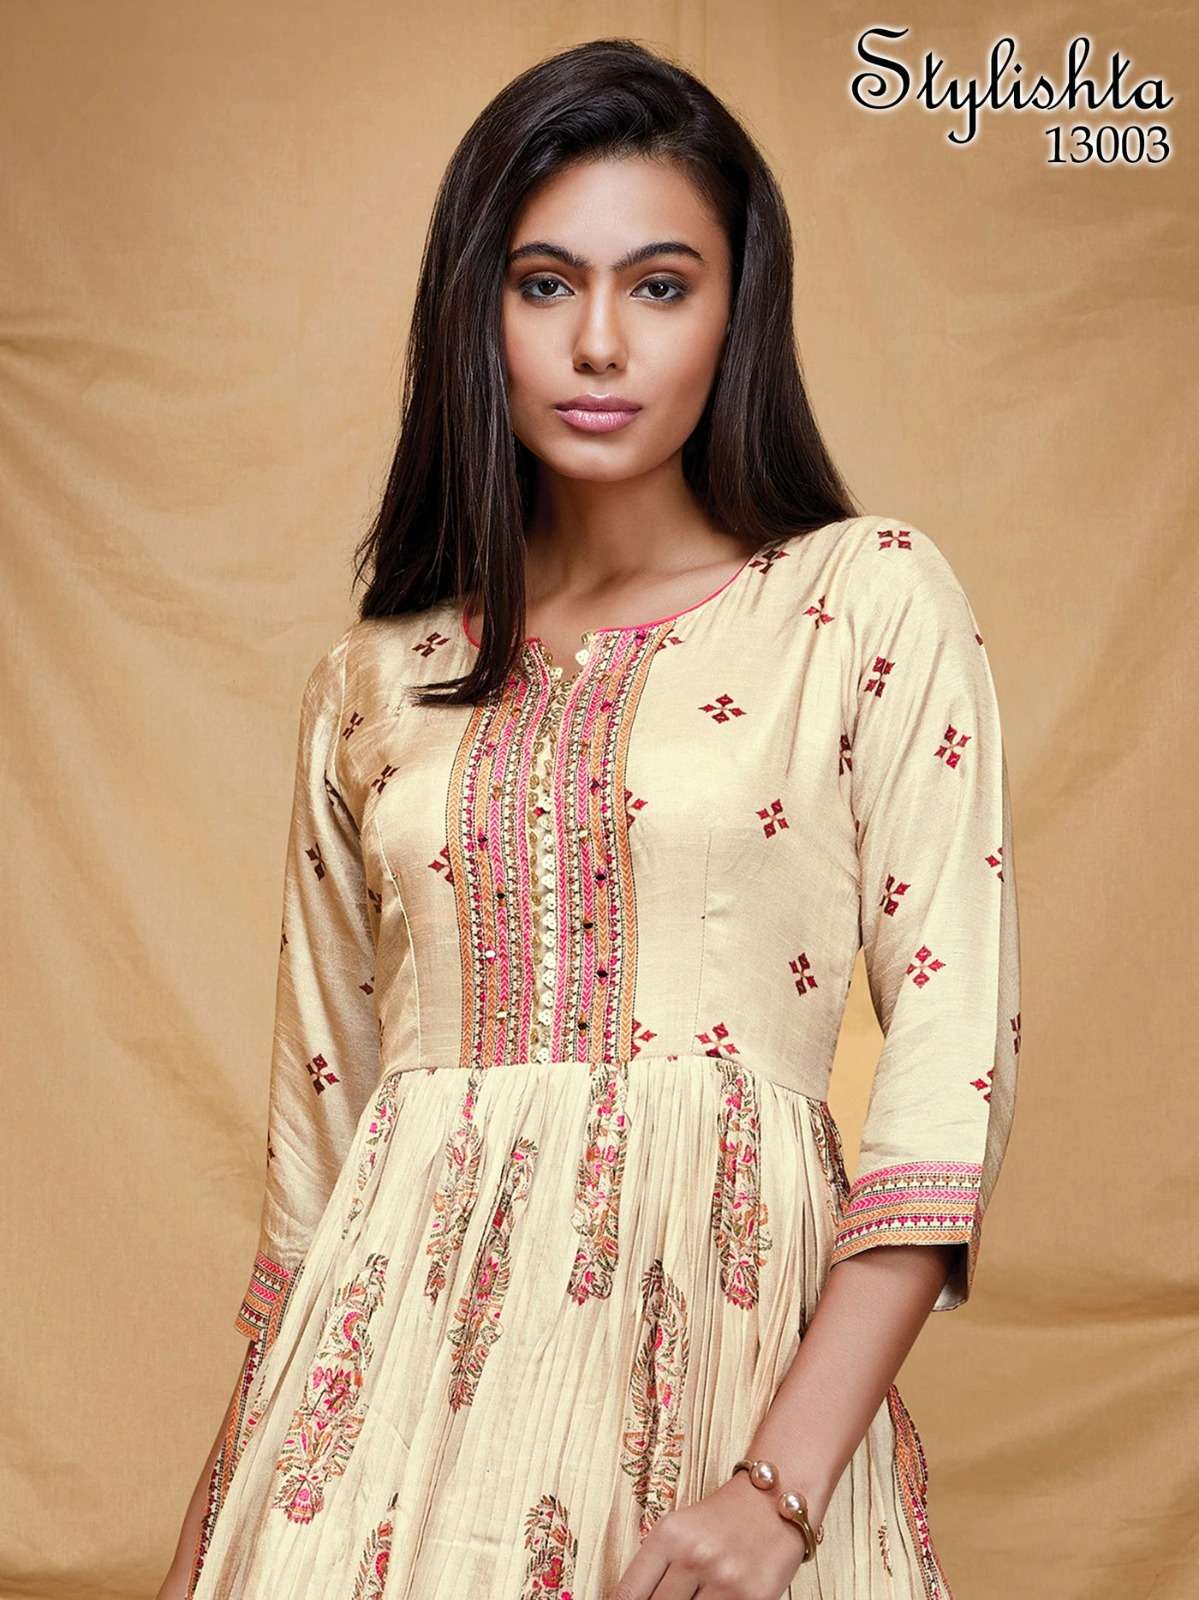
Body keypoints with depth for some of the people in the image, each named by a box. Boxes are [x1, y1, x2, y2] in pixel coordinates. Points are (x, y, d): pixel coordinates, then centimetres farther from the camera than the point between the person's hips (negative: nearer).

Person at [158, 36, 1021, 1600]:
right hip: (405, 1343, 3)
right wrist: (283, 1444, 13)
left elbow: (951, 1059, -7)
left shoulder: (872, 602, 0)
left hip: (730, 1340, -2)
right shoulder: (375, 680, 9)